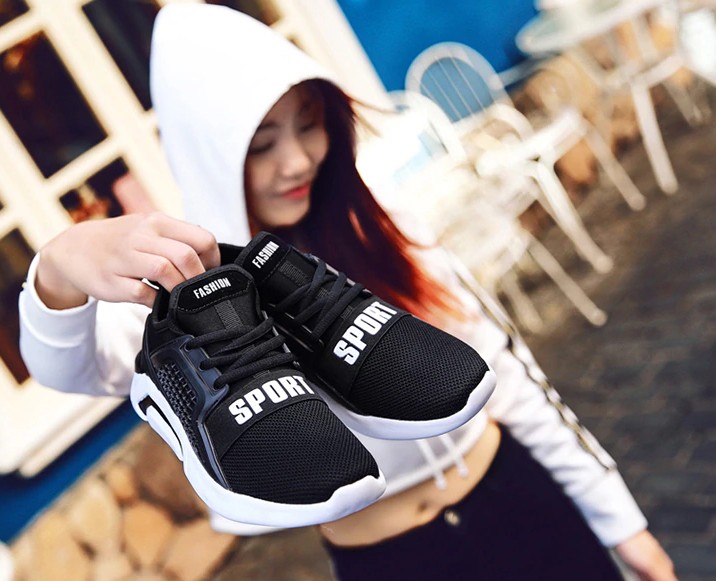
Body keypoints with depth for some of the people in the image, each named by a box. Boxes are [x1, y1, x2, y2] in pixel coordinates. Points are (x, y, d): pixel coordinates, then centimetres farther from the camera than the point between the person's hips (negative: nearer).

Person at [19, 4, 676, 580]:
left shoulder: (379, 233, -5)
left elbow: (501, 365, 0)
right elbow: (67, 364, -36)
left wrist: (620, 518, 4)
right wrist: (61, 270, -60)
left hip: (517, 504, 3)